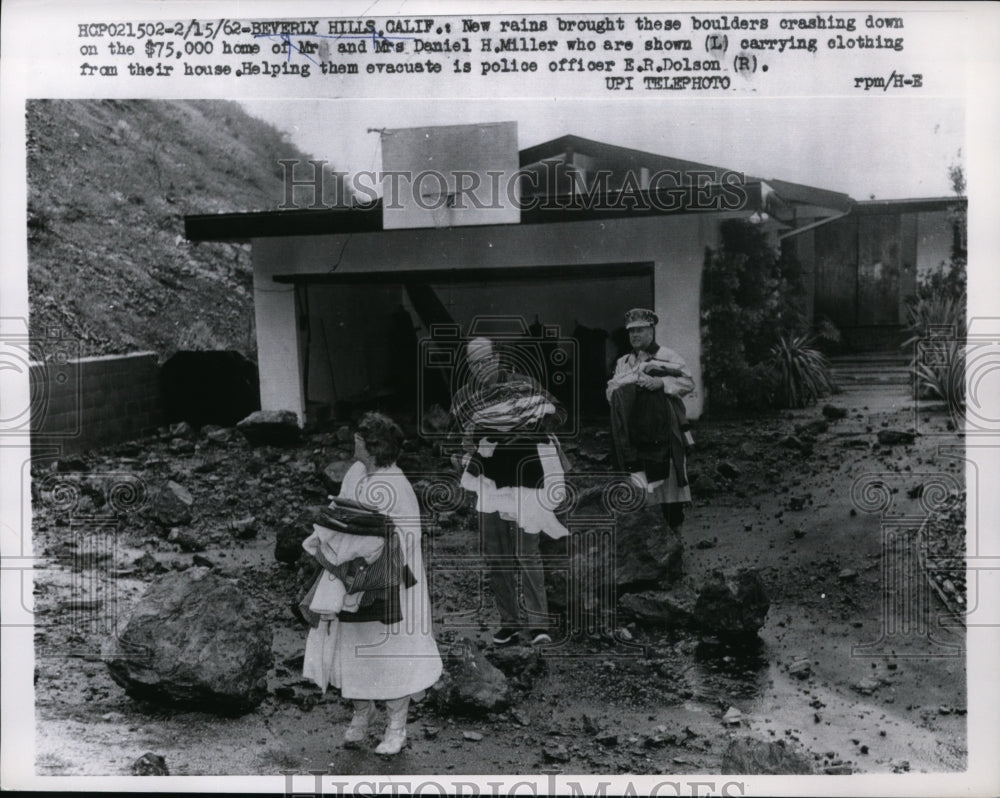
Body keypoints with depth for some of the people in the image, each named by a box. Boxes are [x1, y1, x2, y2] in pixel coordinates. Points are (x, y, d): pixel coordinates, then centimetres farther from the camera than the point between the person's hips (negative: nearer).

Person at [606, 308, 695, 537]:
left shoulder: (668, 357, 6)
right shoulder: (623, 362, 19)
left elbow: (688, 383, -3)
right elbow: (611, 391, 11)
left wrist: (662, 382, -17)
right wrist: (632, 379, -6)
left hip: (665, 432, -3)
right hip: (635, 436, 3)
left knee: (669, 477, 0)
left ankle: (674, 525, 10)